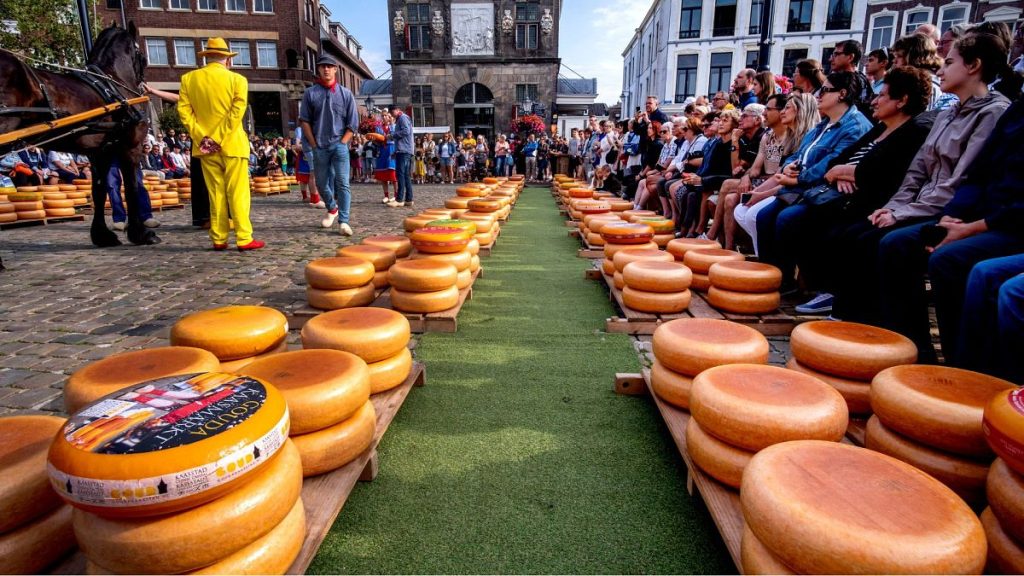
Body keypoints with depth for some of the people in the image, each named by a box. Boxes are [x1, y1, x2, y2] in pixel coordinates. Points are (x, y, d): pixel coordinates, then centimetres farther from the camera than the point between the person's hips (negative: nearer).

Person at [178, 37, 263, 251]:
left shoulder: (189, 79, 7)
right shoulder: (237, 79, -3)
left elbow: (184, 110, 1)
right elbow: (237, 112, -12)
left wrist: (201, 137, -2)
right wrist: (219, 138, -11)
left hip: (205, 145, 3)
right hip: (231, 144, -3)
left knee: (216, 193, 8)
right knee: (238, 193, -3)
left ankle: (219, 239, 9)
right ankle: (244, 239, -6)